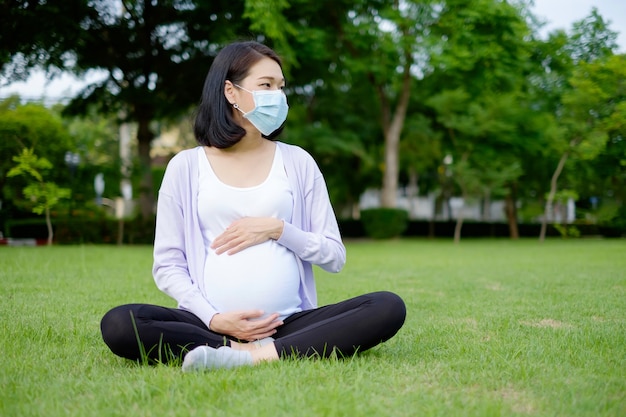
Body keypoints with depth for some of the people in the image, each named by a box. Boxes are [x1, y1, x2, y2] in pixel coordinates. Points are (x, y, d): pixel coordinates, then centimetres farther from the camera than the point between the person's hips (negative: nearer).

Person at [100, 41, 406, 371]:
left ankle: (255, 355, -30)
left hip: (290, 324, 2)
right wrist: (214, 319, -13)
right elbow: (167, 265, 4)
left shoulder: (297, 162, 10)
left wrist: (278, 229, -7)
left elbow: (334, 256, 10)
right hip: (212, 325, -1)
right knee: (118, 324, -28)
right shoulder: (185, 167, 6)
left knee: (388, 308, -23)